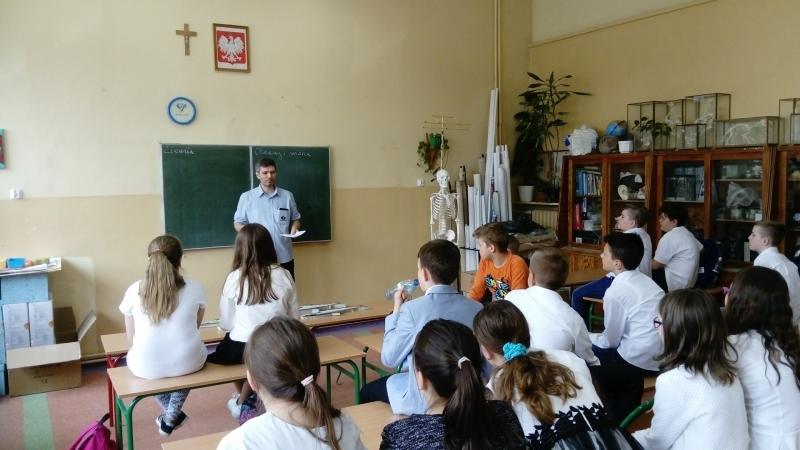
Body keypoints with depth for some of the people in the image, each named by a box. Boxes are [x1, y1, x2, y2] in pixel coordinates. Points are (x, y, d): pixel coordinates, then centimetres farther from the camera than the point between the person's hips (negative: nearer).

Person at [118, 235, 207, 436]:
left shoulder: (134, 290, -5)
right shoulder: (194, 288, -4)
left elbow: (131, 339, 5)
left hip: (146, 367, 0)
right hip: (188, 363, 0)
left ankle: (170, 414, 38)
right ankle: (171, 418, 32)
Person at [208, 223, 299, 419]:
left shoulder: (234, 278, -10)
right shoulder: (283, 275, -5)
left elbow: (226, 324, -3)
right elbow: (295, 317, 2)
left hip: (241, 350, -1)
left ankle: (241, 399, 39)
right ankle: (244, 400, 38)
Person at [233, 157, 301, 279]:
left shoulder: (287, 196, 6)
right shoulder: (246, 197, 1)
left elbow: (295, 219, 15)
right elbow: (237, 223, 4)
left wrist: (294, 228, -8)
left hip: (284, 257, 2)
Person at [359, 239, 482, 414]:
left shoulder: (413, 309, -20)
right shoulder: (477, 308, -7)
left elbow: (389, 359, -9)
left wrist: (396, 312, -1)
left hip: (426, 402, -5)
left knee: (368, 391, 22)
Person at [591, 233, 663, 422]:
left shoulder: (615, 293, -15)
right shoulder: (644, 280, 8)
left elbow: (611, 340, -6)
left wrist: (586, 337, 12)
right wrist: (593, 337, 21)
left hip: (642, 361, -7)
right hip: (663, 356, 7)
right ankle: (622, 418, 34)